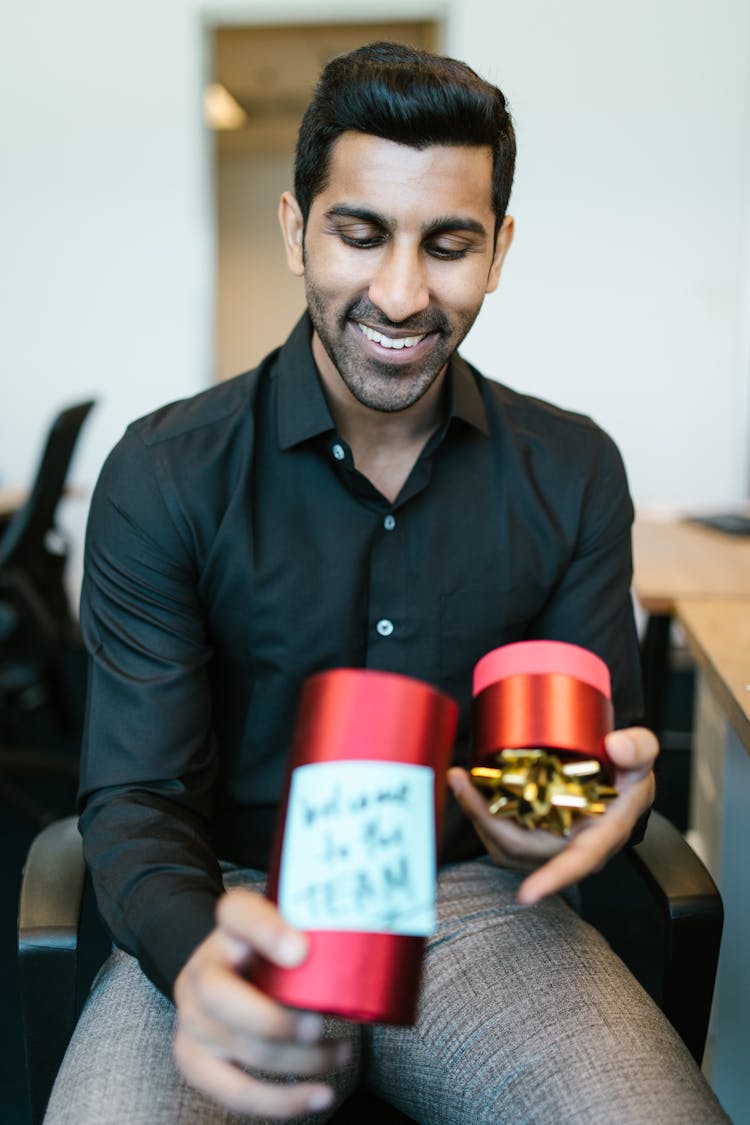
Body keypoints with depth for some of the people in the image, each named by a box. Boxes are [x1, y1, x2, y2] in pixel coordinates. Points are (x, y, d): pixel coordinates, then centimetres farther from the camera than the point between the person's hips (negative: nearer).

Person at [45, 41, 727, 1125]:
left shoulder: (574, 474, 1)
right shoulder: (166, 476, -7)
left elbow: (603, 744, 5)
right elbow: (137, 796, -8)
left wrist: (609, 792, -21)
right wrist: (195, 957, -31)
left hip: (480, 901, 3)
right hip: (242, 905, -2)